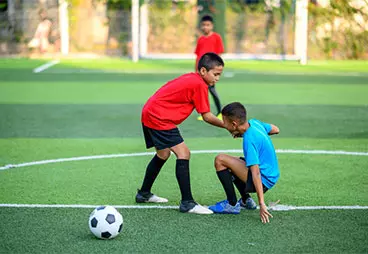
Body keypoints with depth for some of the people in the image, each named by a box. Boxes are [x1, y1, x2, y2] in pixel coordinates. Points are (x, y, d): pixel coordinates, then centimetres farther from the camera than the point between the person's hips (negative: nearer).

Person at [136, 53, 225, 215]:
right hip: (159, 118, -11)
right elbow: (207, 116, -12)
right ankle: (187, 203, -17)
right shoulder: (200, 85, -14)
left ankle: (143, 194, 39)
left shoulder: (191, 78, 12)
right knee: (183, 154, -14)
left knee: (163, 154, 25)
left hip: (149, 114, 11)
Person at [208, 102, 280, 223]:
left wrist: (262, 204, -31)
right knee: (230, 163, 27)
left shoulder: (249, 140, -26)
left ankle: (232, 205, -8)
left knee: (220, 160, -16)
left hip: (263, 180, -10)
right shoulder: (254, 122, -1)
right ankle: (246, 200, 21)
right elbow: (275, 130, 18)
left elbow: (256, 173, -30)